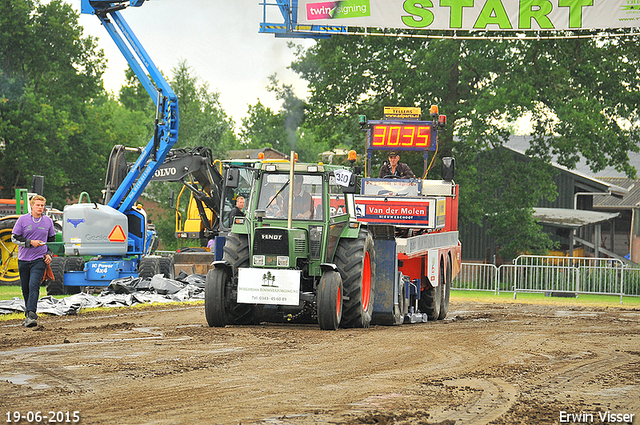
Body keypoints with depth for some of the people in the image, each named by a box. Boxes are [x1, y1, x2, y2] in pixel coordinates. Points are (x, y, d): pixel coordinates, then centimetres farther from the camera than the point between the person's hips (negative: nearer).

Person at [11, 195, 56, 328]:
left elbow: (52, 240, 19)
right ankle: (28, 313, 28)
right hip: (23, 260, 1)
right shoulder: (23, 219, 0)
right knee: (25, 288, 10)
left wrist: (49, 254, 5)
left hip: (39, 260, -1)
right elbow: (14, 238, -1)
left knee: (34, 286, -17)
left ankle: (31, 315, -26)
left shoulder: (48, 221, 6)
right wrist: (30, 242, -13)